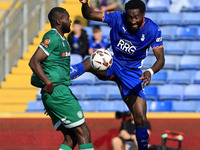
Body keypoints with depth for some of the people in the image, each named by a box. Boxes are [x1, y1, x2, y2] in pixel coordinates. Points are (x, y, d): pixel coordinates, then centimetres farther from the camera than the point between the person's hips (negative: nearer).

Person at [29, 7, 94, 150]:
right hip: (57, 91, -10)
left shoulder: (62, 39, 20)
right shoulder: (53, 38, -11)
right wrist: (48, 82, -28)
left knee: (70, 138, 7)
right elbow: (34, 62, -18)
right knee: (83, 133, -9)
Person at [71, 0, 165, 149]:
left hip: (133, 74, 0)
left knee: (141, 120, -8)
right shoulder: (117, 18, -15)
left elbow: (161, 58, -15)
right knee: (90, 62, -36)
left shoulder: (153, 30, -14)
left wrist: (150, 72, -37)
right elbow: (89, 15, -11)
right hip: (112, 65, 0)